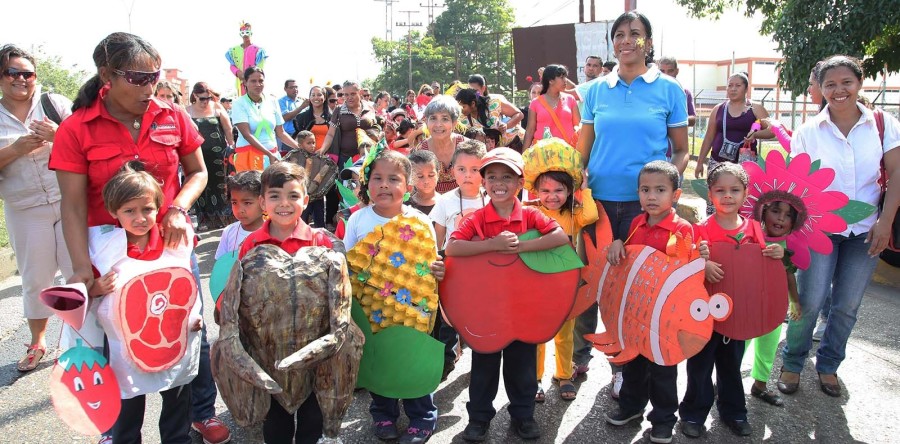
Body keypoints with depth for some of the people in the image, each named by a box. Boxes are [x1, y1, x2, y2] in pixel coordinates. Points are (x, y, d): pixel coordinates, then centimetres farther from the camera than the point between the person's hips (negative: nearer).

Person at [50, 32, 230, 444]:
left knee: (191, 330, 10)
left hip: (171, 241, 2)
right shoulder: (76, 129, -11)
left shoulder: (173, 118, -5)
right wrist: (81, 266, -21)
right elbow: (73, 203, -12)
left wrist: (178, 208, -13)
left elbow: (197, 172, 6)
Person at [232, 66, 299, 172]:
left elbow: (280, 133, 11)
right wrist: (269, 154, -21)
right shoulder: (239, 104, -3)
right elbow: (247, 134, -13)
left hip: (273, 154, 4)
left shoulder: (272, 102, 8)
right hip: (249, 155, -3)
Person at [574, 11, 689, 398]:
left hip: (643, 201, -2)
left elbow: (681, 151, 4)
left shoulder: (668, 89, 1)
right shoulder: (597, 90, 7)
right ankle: (580, 354, 25)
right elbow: (583, 149, 11)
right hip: (598, 198, 2)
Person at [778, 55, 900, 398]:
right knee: (810, 301, -6)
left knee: (847, 305, 8)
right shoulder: (808, 131, -3)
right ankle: (792, 364, 15)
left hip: (865, 230, 2)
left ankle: (828, 365, 28)